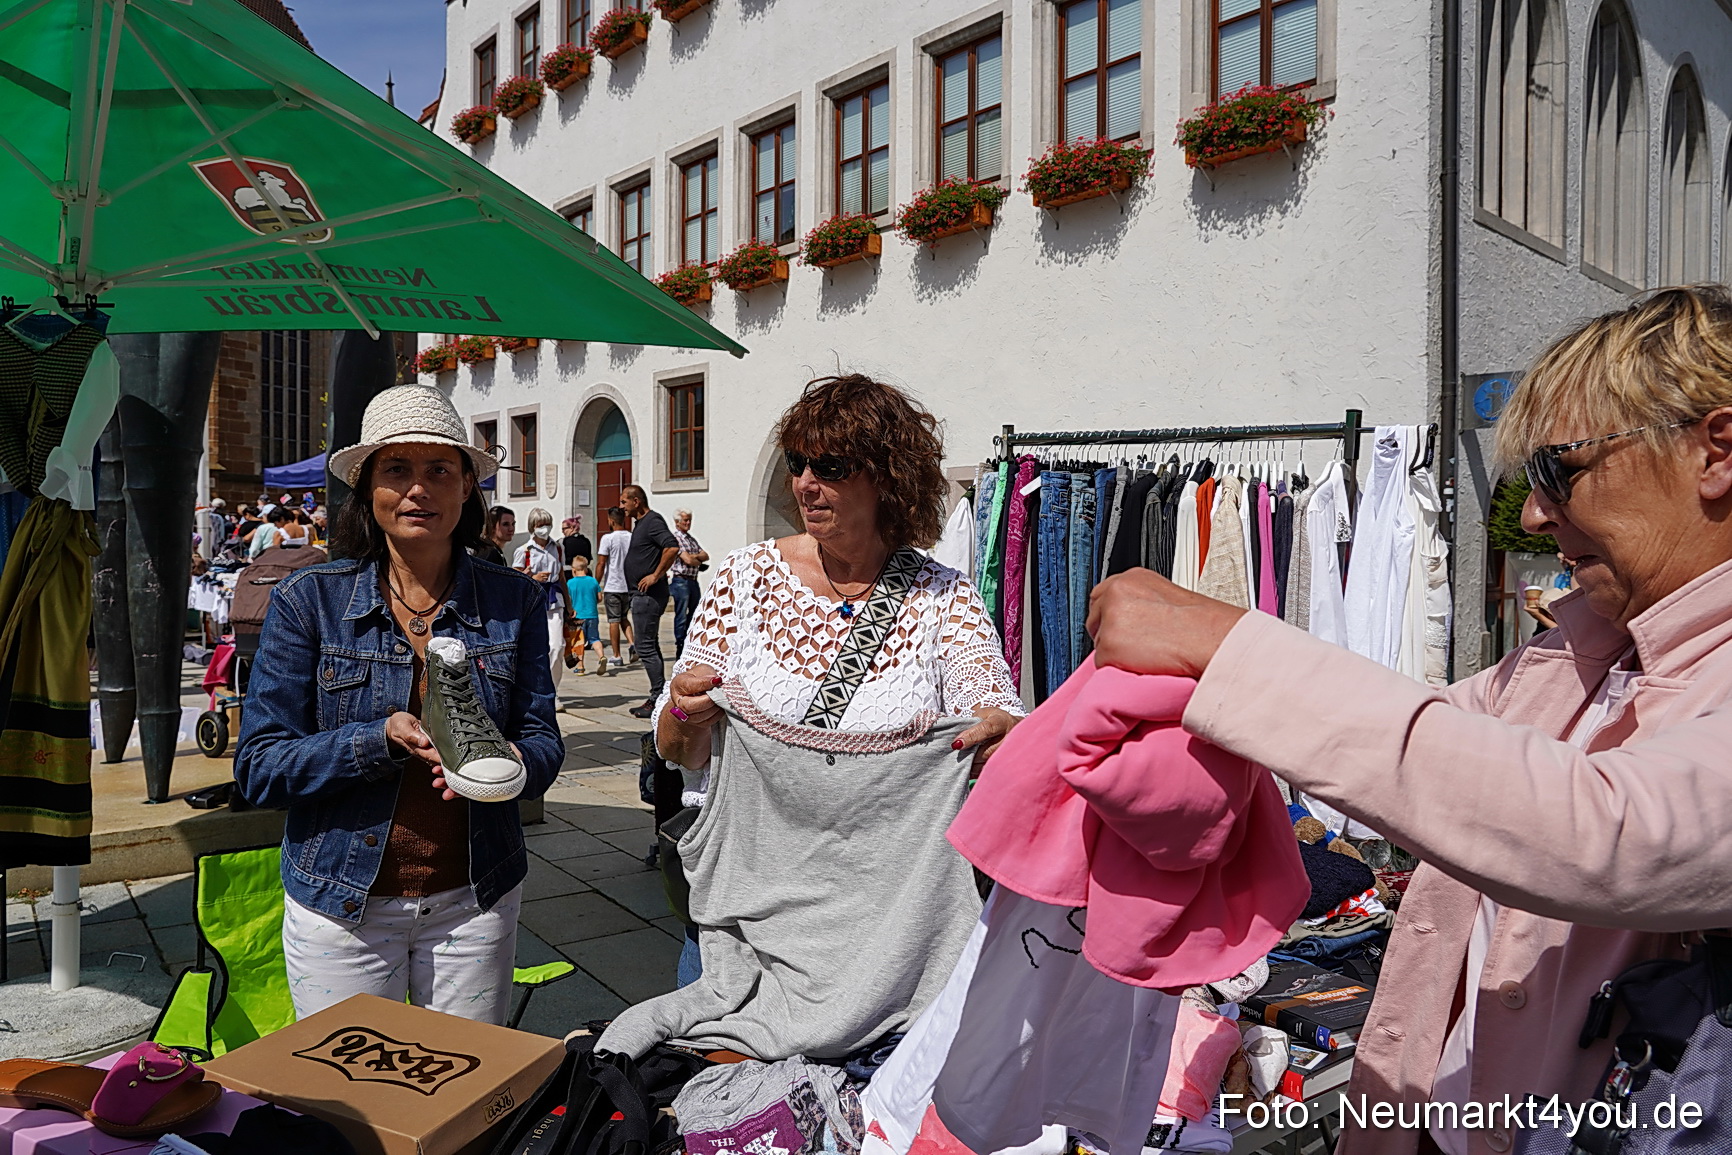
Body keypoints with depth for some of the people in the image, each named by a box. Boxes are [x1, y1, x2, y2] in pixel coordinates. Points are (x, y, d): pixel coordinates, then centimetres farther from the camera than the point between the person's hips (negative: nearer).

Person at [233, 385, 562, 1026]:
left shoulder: (514, 601, -2)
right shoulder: (309, 600, -6)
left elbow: (544, 743, -1)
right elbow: (258, 768, -8)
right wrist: (384, 739, -23)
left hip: (474, 901, 2)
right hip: (341, 905, -1)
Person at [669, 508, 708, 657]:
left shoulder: (691, 539, 18)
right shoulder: (675, 538, -9)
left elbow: (705, 556, 13)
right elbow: (687, 560, -16)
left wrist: (694, 556, -6)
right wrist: (699, 561, 3)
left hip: (693, 580, 8)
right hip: (680, 580, -8)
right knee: (681, 616, -5)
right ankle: (680, 648, -1)